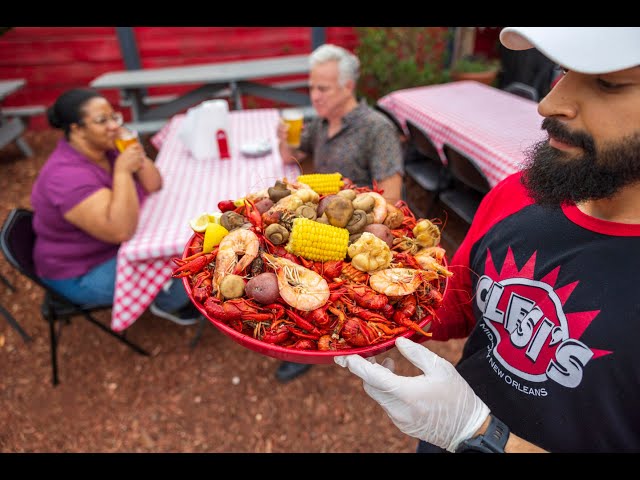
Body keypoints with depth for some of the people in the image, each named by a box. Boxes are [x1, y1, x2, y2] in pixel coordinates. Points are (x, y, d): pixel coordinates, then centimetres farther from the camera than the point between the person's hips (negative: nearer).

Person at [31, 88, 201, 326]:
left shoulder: (105, 148, -4)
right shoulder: (68, 176, -30)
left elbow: (154, 186, 0)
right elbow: (121, 231, -37)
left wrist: (138, 156, -18)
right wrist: (122, 171, -35)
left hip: (119, 246, 9)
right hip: (84, 276, -8)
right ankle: (168, 304, 12)